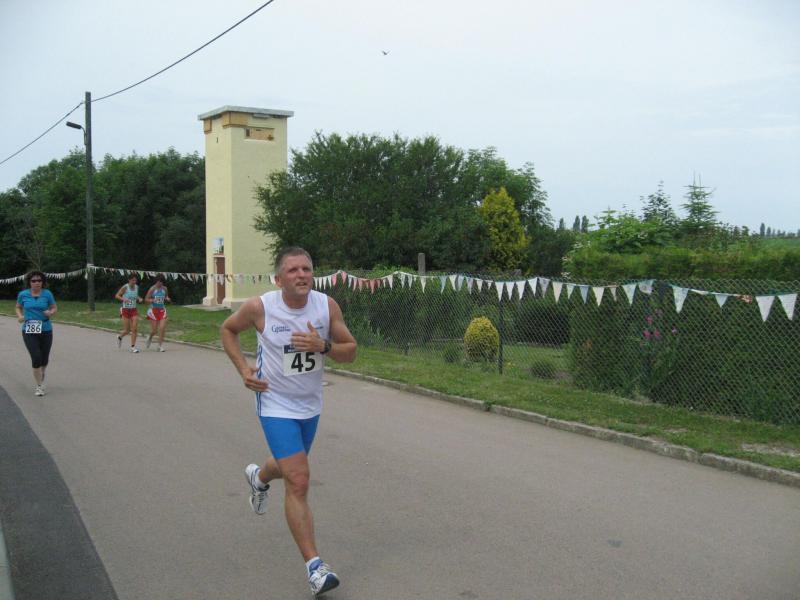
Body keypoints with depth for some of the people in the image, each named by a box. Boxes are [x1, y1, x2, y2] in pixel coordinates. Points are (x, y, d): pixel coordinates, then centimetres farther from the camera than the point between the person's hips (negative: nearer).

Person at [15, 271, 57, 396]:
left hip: (45, 330, 1)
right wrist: (20, 316, -2)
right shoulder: (23, 294, 1)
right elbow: (18, 307, 17)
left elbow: (54, 308, 8)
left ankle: (41, 375, 42)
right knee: (36, 357, -12)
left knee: (44, 358, 10)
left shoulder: (47, 293, -2)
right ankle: (39, 386, 1)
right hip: (29, 331, -1)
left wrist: (50, 313, -13)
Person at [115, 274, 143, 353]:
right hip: (126, 310, -4)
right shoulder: (125, 287, -11)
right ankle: (120, 337, 35)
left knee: (135, 329, -7)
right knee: (127, 330, 1)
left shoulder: (136, 287, 4)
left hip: (134, 310, 4)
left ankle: (133, 346, 0)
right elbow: (117, 295, -9)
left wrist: (139, 298, 0)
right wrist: (123, 299, -27)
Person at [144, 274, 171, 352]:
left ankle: (160, 346, 1)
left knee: (162, 328, -7)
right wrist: (153, 300, -23)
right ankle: (150, 338, 36)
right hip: (153, 310, -3)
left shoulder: (164, 288, 4)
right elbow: (146, 299, -6)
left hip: (162, 310, 3)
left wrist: (167, 299, -3)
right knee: (153, 330, 1)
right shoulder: (152, 289, -9)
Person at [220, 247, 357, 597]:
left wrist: (323, 346, -26)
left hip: (310, 404, 5)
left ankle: (258, 478, 64)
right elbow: (227, 330, 2)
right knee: (299, 481, -14)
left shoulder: (327, 306, -12)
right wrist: (243, 369, -11)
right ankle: (314, 567, -6)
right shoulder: (260, 307, -18)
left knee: (290, 468, 27)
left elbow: (350, 352, -6)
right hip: (276, 404, -4)